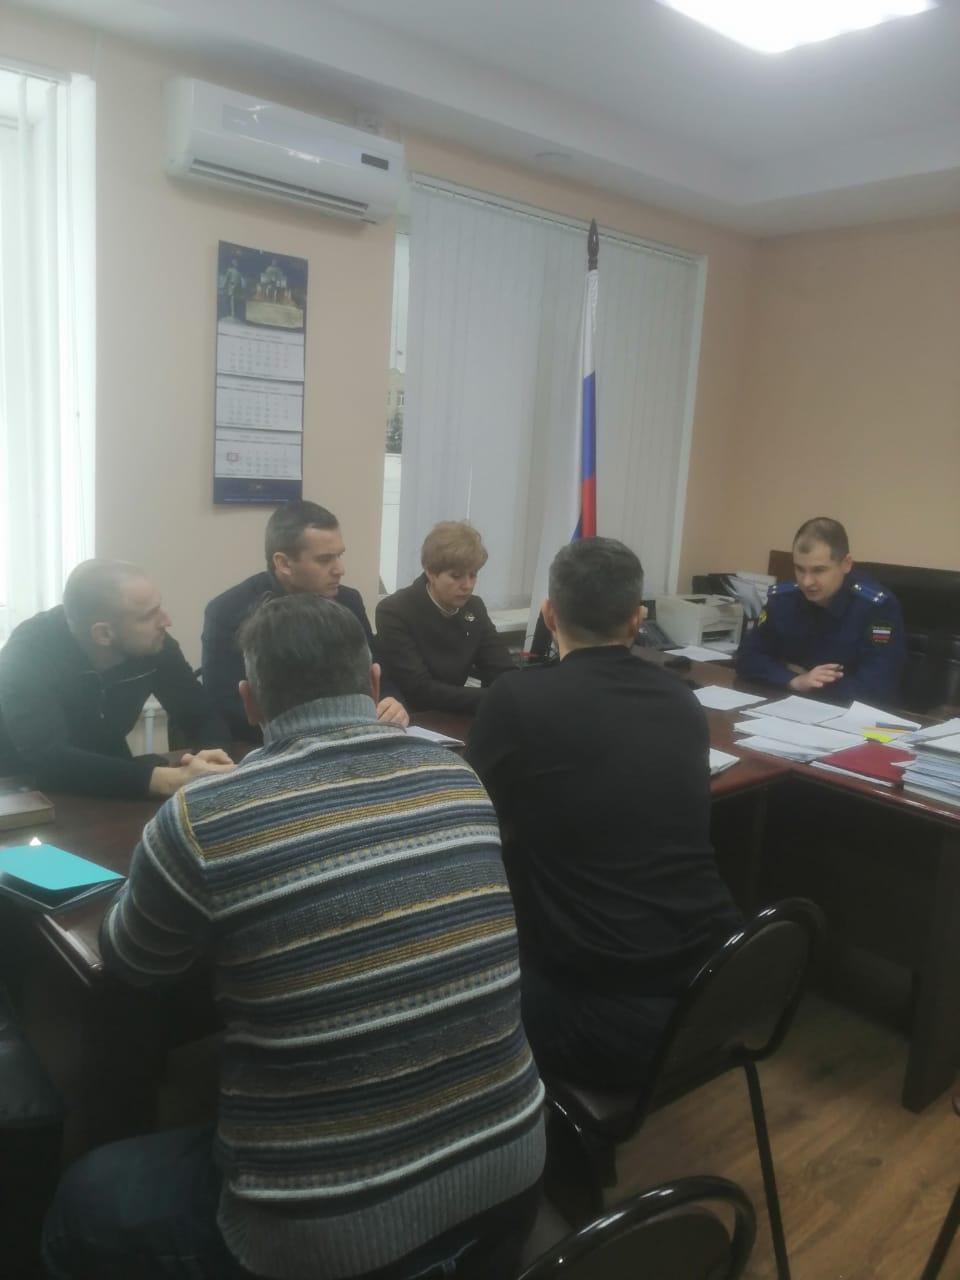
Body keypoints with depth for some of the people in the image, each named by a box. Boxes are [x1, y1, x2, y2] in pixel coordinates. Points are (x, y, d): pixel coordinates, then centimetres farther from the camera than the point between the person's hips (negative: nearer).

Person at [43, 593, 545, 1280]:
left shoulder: (203, 818, -21)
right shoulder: (461, 778, -6)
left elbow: (128, 960, 0)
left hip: (328, 1219, -4)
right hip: (508, 1160, 5)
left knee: (82, 1208, 22)